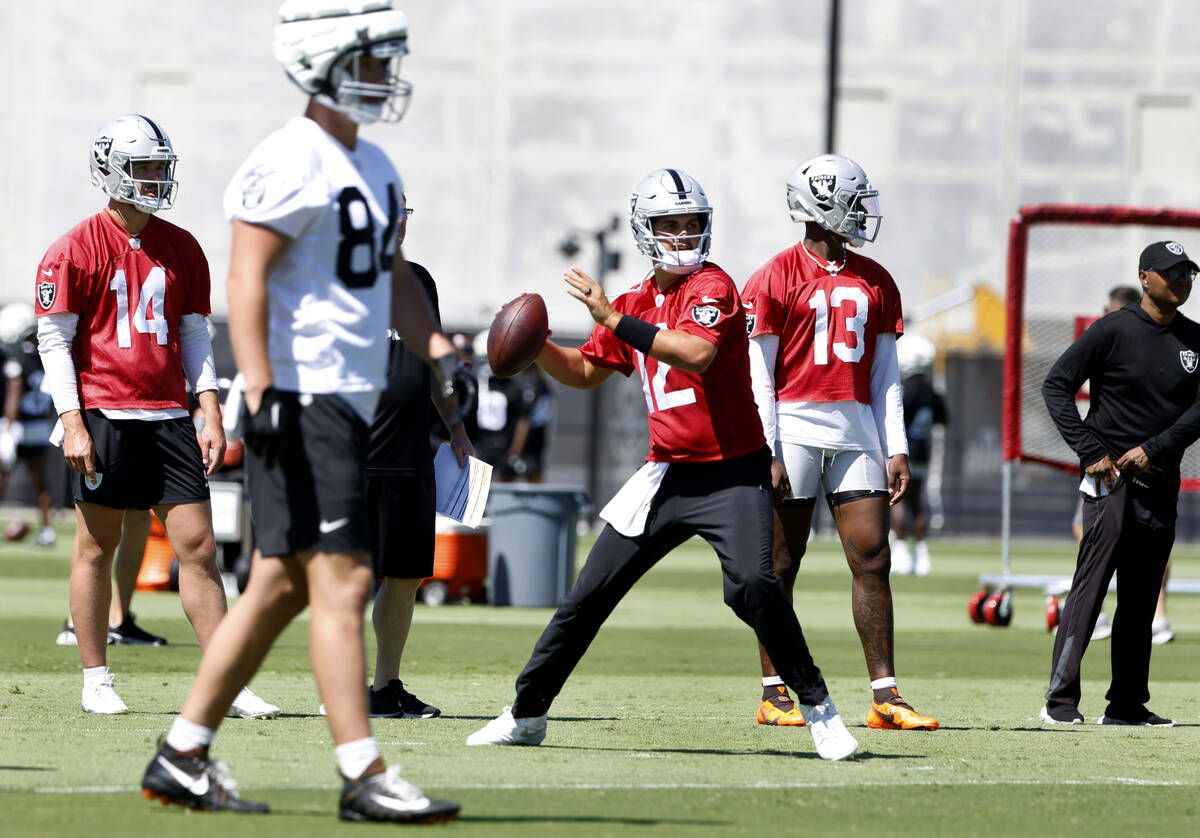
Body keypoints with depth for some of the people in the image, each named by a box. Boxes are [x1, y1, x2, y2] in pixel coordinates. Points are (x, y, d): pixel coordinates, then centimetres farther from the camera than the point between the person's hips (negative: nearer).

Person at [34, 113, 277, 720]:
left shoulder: (181, 250, 12)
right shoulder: (76, 250, -3)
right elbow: (53, 339, -3)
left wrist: (212, 417, 7)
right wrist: (72, 424, -11)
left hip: (168, 417, 4)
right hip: (103, 415, -4)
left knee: (198, 545, -1)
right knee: (96, 546, 3)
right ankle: (95, 680, 12)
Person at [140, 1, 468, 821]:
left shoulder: (374, 168, 17)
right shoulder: (292, 164, -13)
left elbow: (393, 276, 25)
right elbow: (247, 278, -17)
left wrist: (439, 352, 11)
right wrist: (260, 391, -24)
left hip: (350, 400, 10)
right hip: (303, 399, -10)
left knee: (281, 587, 11)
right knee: (342, 581, -12)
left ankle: (182, 758, 18)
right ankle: (365, 777, -13)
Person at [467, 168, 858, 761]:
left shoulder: (711, 287, -11)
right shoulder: (634, 304, 10)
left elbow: (698, 354, -30)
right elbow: (585, 372, 24)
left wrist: (616, 320, -29)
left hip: (732, 474, -6)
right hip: (667, 476, 6)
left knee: (753, 585, -26)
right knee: (589, 595, 7)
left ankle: (817, 708, -11)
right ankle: (527, 713, 21)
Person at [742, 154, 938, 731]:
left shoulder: (875, 282, 13)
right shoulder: (776, 278, -3)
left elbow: (885, 375, 14)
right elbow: (758, 376, -5)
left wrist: (896, 449, 7)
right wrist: (766, 456, -12)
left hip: (855, 429, 5)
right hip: (795, 427, -5)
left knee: (872, 560, -1)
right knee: (782, 565, 1)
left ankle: (885, 696, -1)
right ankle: (774, 694, 8)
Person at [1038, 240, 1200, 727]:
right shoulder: (1113, 330, -5)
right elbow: (1056, 385, -6)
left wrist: (1154, 449, -10)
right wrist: (1090, 452, -12)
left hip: (1160, 480, 5)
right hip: (1110, 476, -5)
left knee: (1142, 596, 7)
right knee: (1091, 584, -12)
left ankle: (1127, 704, 12)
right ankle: (1060, 701, -13)